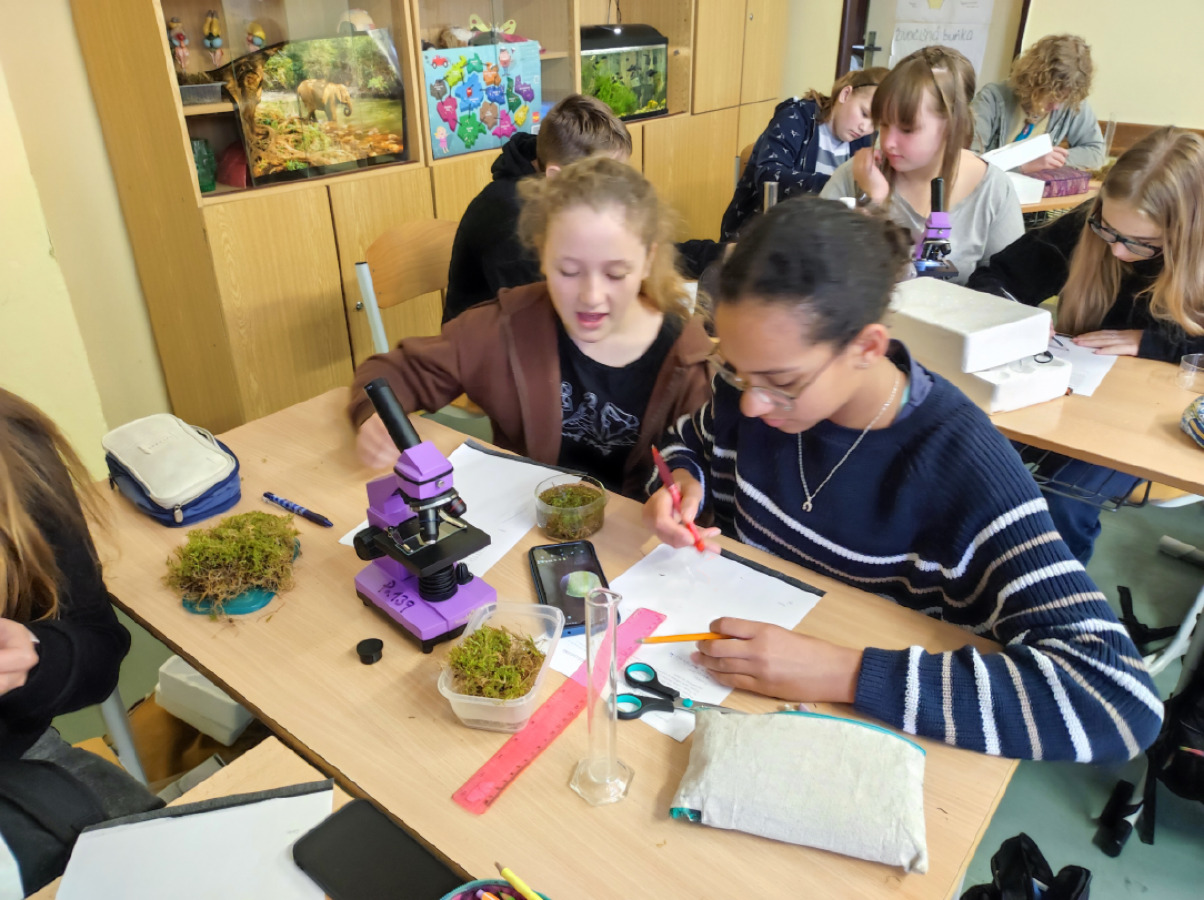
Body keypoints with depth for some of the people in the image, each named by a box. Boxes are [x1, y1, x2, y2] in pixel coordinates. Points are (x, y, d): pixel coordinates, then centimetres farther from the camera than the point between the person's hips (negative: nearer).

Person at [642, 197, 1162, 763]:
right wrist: (683, 482, -11)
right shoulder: (760, 381, -10)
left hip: (866, 734, -3)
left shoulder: (960, 467, -24)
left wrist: (845, 673, -35)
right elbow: (693, 443, 12)